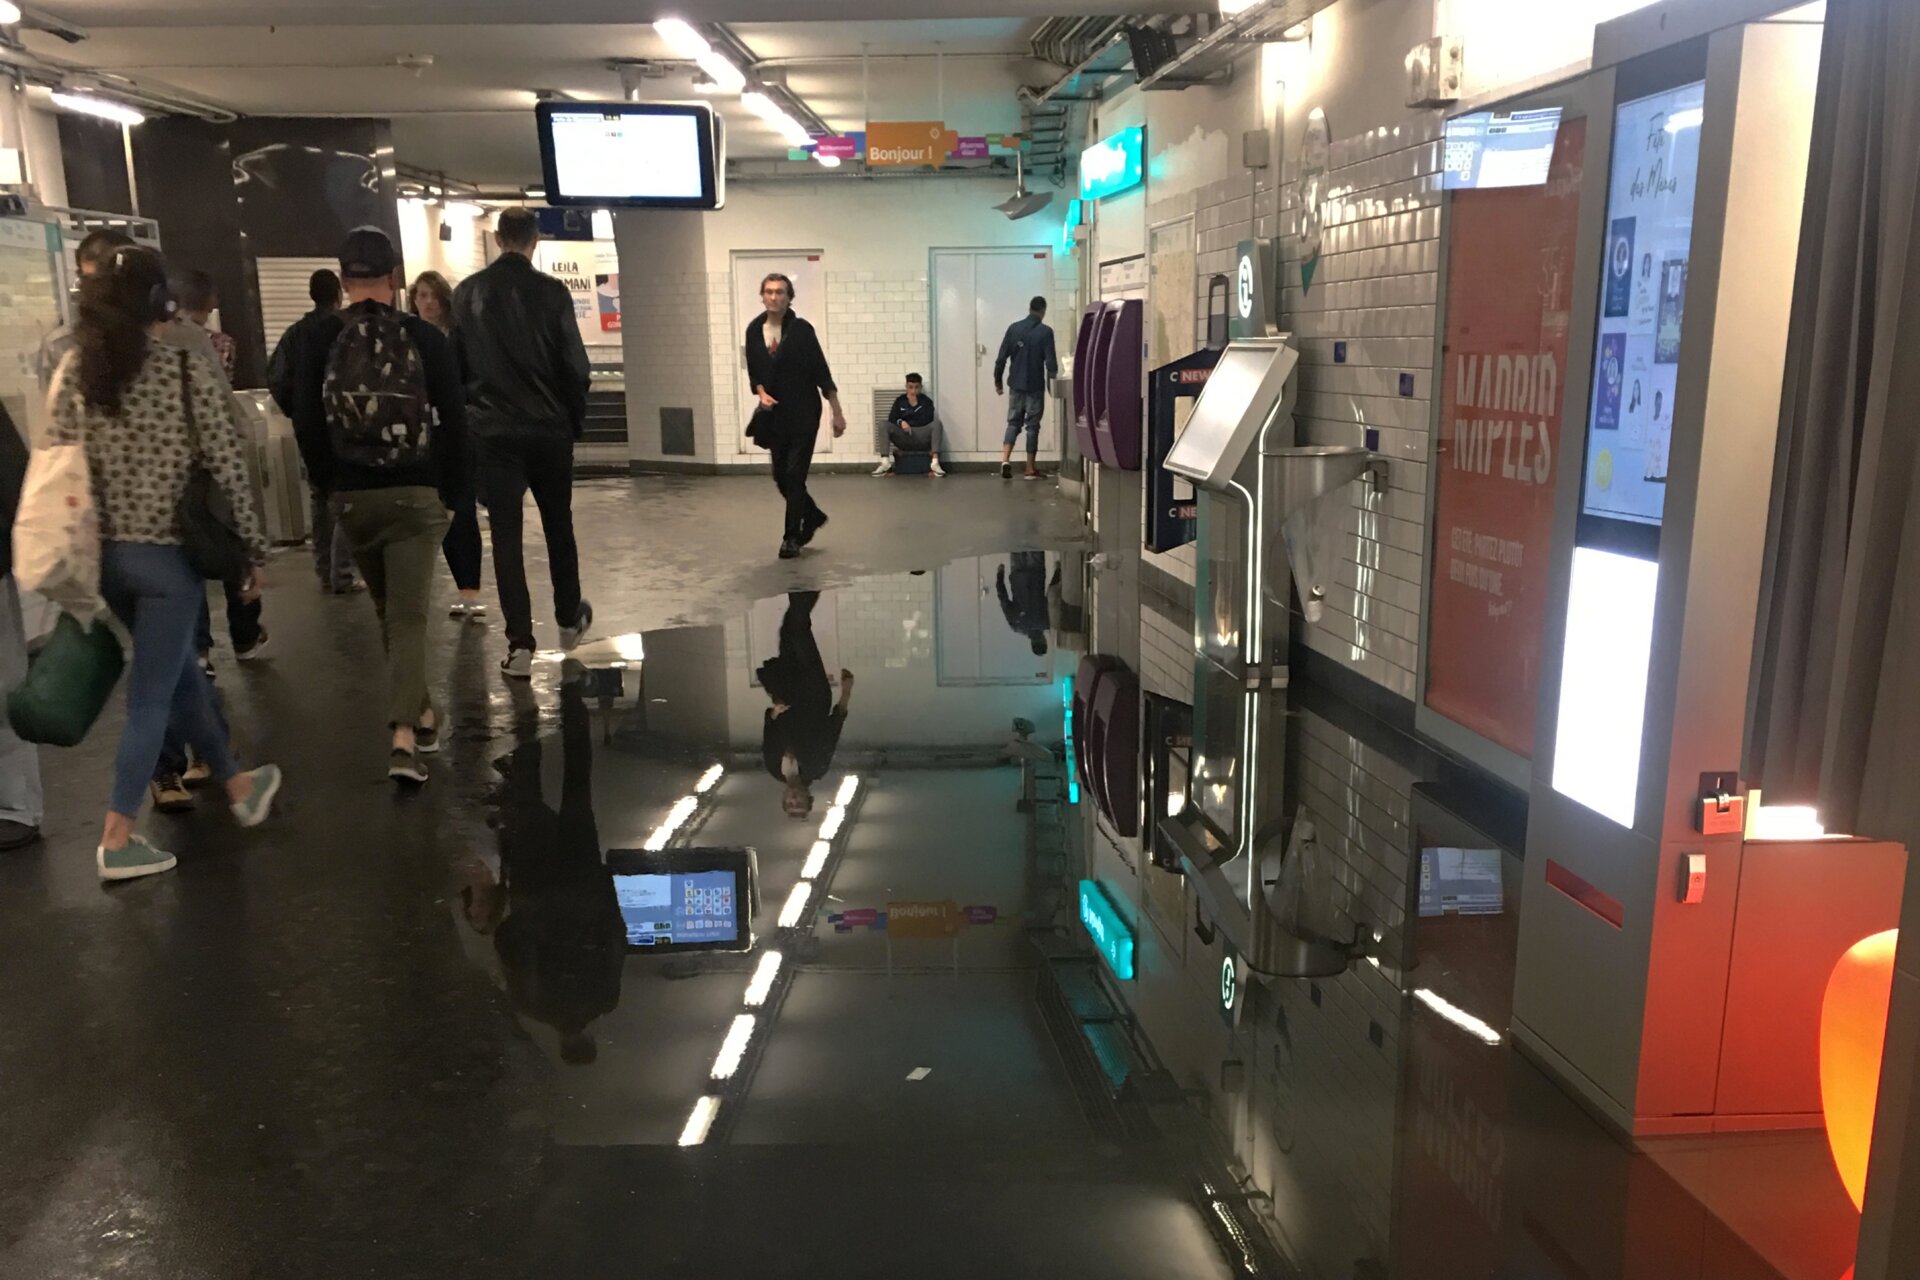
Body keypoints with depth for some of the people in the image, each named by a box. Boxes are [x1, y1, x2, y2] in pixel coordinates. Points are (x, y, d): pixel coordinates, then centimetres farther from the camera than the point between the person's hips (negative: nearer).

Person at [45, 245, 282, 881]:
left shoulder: (73, 368, 2)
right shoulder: (190, 370, -10)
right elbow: (227, 468, -10)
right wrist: (251, 549, 0)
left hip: (102, 553, 5)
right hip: (168, 553, -5)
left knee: (177, 669, 21)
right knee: (151, 694, 3)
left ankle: (237, 785, 35)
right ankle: (116, 839, 6)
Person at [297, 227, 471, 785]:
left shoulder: (320, 340, -1)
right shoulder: (426, 338, -5)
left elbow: (308, 421, 2)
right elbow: (454, 423, -4)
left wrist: (330, 484, 14)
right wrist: (453, 492, 5)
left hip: (351, 496, 2)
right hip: (416, 494, -2)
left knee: (387, 612, 19)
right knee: (409, 615, -2)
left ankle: (419, 711, 31)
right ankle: (404, 733, -15)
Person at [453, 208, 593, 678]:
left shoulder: (467, 293, 0)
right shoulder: (552, 292, -6)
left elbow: (454, 361, 3)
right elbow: (574, 365, -7)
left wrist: (467, 412, 14)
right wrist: (576, 419, 7)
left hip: (492, 431, 1)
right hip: (548, 427, 0)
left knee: (505, 535, 2)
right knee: (558, 524, 17)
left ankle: (520, 644, -2)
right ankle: (569, 617, 32)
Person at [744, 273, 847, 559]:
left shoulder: (801, 329, -11)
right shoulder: (754, 329, 1)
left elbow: (822, 373, -10)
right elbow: (754, 372, 11)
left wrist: (837, 413, -11)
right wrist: (762, 393, -10)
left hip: (803, 413, -5)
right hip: (775, 414, 5)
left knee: (794, 475, -6)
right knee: (781, 476, 9)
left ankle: (792, 537, 5)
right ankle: (813, 516, 33)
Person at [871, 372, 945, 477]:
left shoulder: (926, 401, 7)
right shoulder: (900, 400, 11)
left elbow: (927, 420, -9)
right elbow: (891, 418, -1)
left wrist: (916, 405, -7)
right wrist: (901, 422, -22)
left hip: (922, 439, -1)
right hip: (903, 439, 1)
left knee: (936, 423, -28)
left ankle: (935, 462, -40)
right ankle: (885, 462, -32)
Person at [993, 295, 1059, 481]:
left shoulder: (1013, 328, 1)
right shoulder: (1045, 332, -9)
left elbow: (1001, 357, 0)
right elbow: (1050, 361, -10)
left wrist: (998, 380, 11)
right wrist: (1053, 379, 6)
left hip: (1015, 385, 3)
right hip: (1035, 386, -3)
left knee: (1013, 422, 12)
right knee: (1032, 425, 4)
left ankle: (1005, 459, -8)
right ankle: (1030, 469, 7)